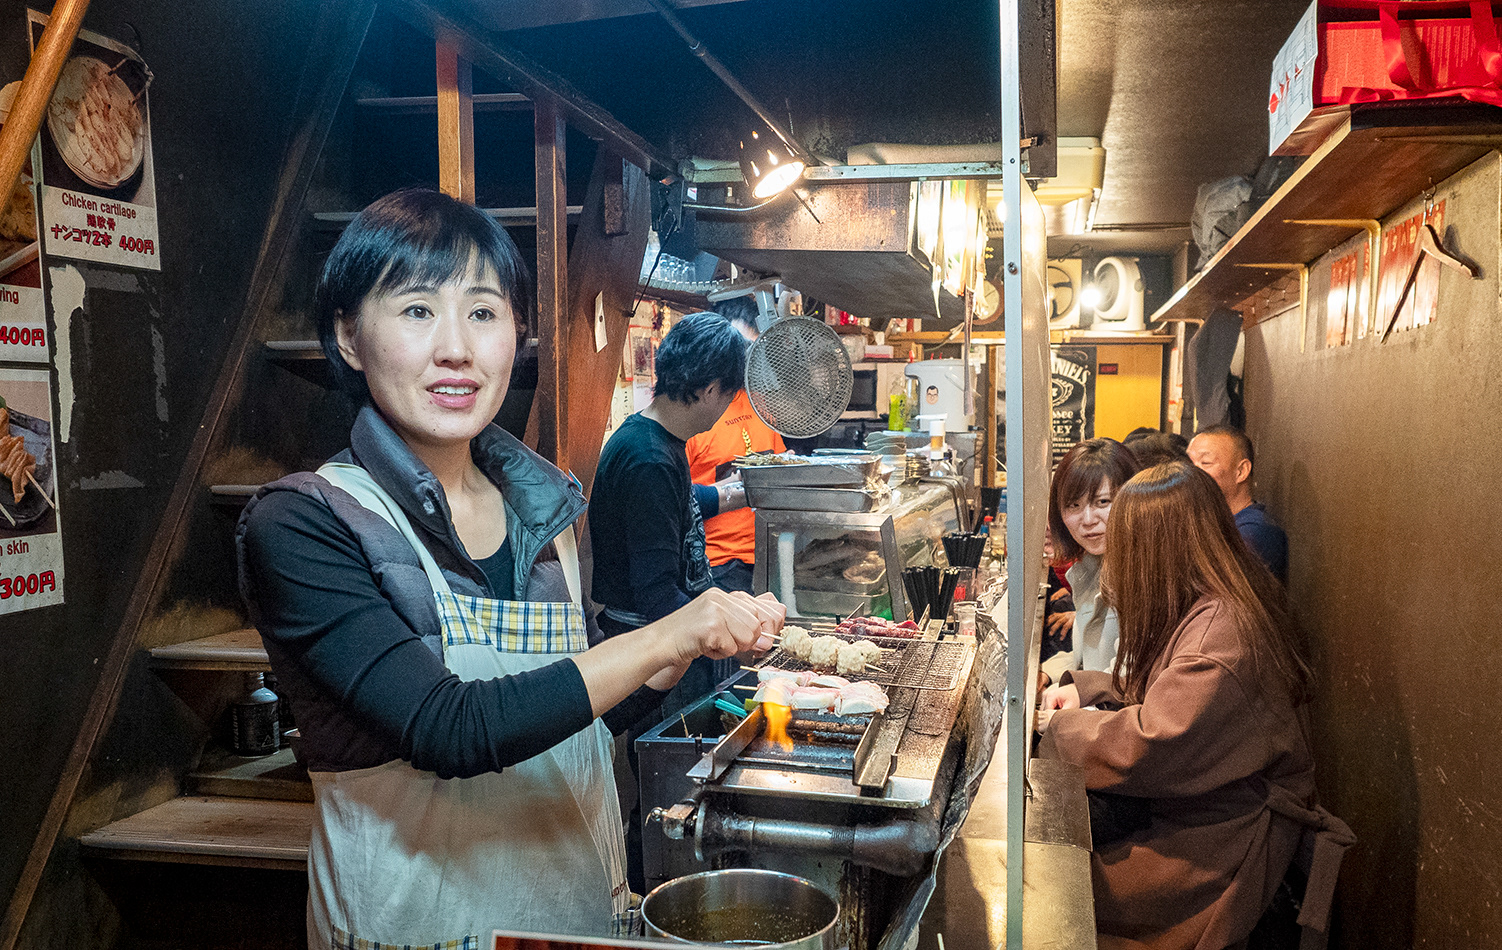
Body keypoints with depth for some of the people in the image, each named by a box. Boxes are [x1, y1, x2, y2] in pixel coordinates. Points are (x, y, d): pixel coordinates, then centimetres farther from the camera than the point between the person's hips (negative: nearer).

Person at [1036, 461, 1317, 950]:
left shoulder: (1221, 640, -29)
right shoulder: (1209, 605, 4)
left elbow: (1141, 748, -29)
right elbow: (1163, 693, 18)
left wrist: (1061, 725, -12)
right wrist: (1085, 688, 6)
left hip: (1220, 845, -9)